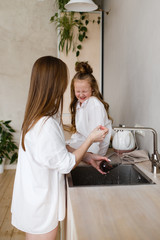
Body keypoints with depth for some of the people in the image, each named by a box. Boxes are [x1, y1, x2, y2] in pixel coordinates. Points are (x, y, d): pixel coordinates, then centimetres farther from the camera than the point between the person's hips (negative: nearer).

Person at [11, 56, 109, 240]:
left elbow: (57, 148, 9)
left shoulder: (35, 116, 0)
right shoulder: (47, 124, -31)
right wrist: (90, 139, -12)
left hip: (32, 195, 9)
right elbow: (66, 164, -21)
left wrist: (86, 156, 4)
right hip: (41, 204, -9)